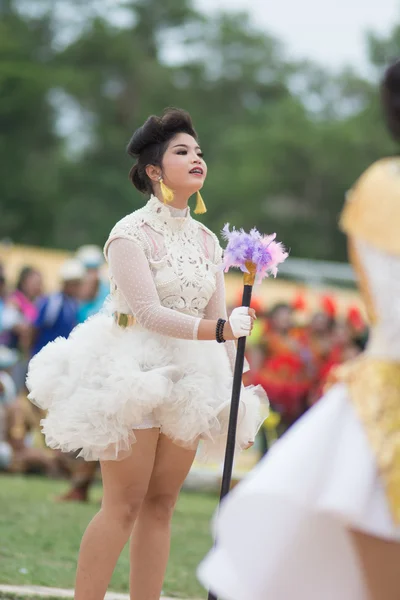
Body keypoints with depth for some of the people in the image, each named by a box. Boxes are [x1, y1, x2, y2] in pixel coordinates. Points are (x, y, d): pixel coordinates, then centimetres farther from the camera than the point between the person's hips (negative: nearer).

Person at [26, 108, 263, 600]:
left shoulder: (207, 241, 11)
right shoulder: (131, 233, -9)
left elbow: (218, 322, 12)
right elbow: (148, 312, -18)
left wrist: (237, 396, 8)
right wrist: (219, 330, -29)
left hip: (187, 380, 6)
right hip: (134, 373, -6)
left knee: (161, 504, 6)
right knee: (123, 505, -9)